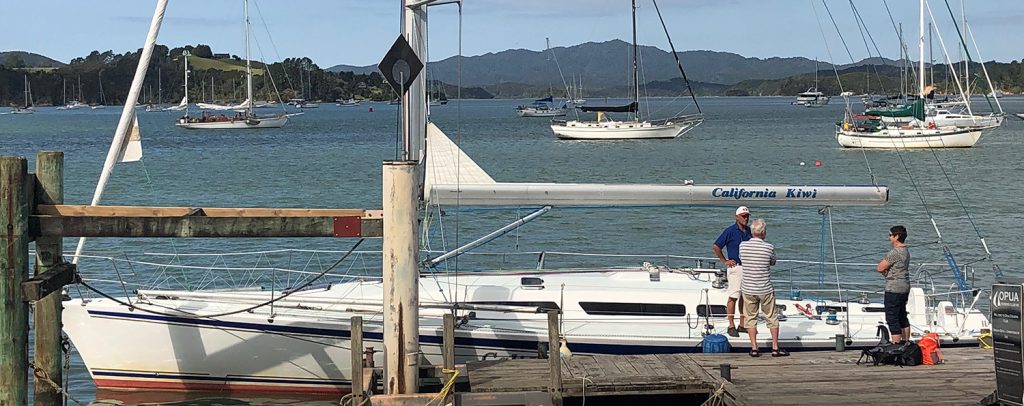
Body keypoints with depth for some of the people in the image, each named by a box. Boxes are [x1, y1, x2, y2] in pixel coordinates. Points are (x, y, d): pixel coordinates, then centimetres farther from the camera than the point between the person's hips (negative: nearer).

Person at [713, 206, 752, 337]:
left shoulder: (748, 231, 10)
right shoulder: (730, 231, -9)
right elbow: (715, 246, -9)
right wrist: (725, 261, -7)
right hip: (735, 267, -7)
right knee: (733, 297, -6)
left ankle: (742, 324, 18)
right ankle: (731, 326, -2)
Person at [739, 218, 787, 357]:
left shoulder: (742, 246, -7)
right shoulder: (769, 247, -13)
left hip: (748, 289, 2)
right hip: (765, 290, -2)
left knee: (751, 318, 12)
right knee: (772, 318, 11)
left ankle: (754, 348, 11)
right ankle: (775, 348, 16)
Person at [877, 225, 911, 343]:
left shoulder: (894, 253, -20)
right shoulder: (906, 251, 11)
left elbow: (880, 268, -17)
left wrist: (884, 271, 3)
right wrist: (887, 272, -2)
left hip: (894, 290, -10)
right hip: (905, 288, 10)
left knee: (892, 319, -7)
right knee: (902, 317, 18)